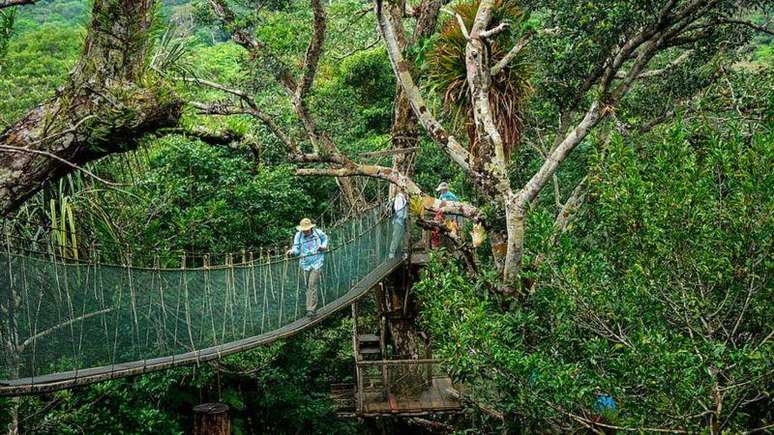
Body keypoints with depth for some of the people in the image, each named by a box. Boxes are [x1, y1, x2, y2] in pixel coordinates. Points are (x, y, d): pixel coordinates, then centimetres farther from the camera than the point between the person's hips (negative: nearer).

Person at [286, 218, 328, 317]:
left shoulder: (318, 233, 0)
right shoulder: (298, 236, 0)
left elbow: (325, 239, 20)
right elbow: (296, 248, -3)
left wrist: (323, 246, 0)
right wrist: (292, 251, -26)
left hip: (316, 263, -3)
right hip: (305, 263, 3)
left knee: (312, 285, -14)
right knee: (308, 286, 12)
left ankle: (311, 309, -15)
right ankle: (311, 307, 29)